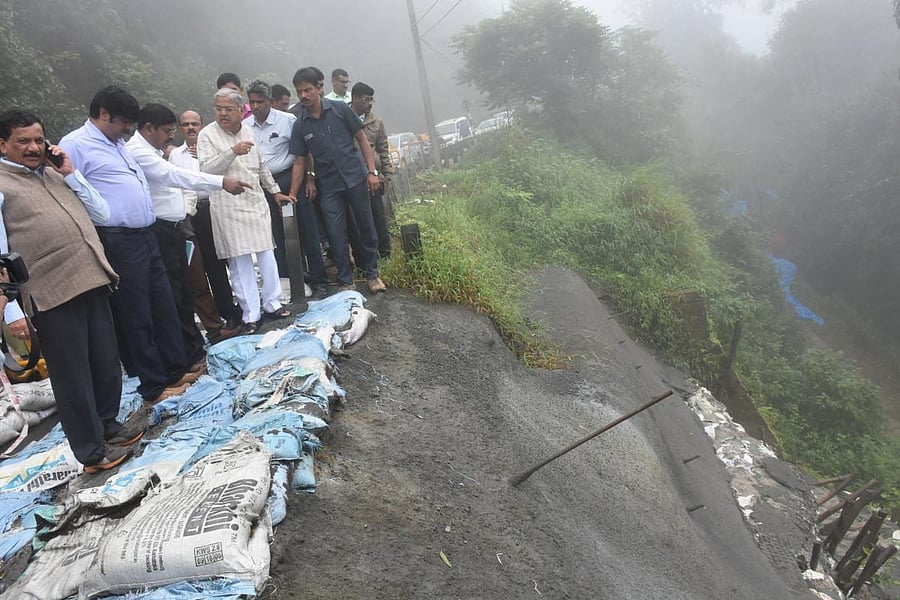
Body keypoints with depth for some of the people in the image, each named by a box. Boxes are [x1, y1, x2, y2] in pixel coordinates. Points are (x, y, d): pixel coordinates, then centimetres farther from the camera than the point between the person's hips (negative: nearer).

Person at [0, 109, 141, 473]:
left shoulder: (55, 173, 16)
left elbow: (102, 213, 14)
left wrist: (70, 175, 3)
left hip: (92, 283, 7)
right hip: (51, 296, -6)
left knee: (106, 365, 17)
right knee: (73, 376, 4)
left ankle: (108, 426, 36)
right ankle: (92, 451, 17)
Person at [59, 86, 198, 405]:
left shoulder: (118, 144, 19)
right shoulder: (74, 145, -8)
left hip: (146, 236, 9)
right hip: (119, 242, -9)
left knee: (164, 308, 13)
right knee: (135, 318, 1)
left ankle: (176, 369, 26)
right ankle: (154, 385, 11)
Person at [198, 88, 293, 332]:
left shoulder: (248, 132, 11)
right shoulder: (207, 135, -4)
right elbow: (205, 169, -16)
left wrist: (275, 191, 23)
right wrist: (232, 151, -25)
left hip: (256, 202, 5)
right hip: (229, 208, -5)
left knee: (267, 255, 6)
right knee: (240, 262, -3)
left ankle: (272, 304, 18)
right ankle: (251, 315, 3)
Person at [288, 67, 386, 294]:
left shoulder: (340, 109, -2)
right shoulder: (300, 125, 3)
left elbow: (361, 138, 2)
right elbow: (299, 162, 5)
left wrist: (372, 171, -6)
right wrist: (291, 196, -2)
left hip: (355, 179, -1)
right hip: (329, 186, 1)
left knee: (367, 228, 6)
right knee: (336, 235, 1)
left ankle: (372, 273, 23)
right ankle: (345, 281, 13)